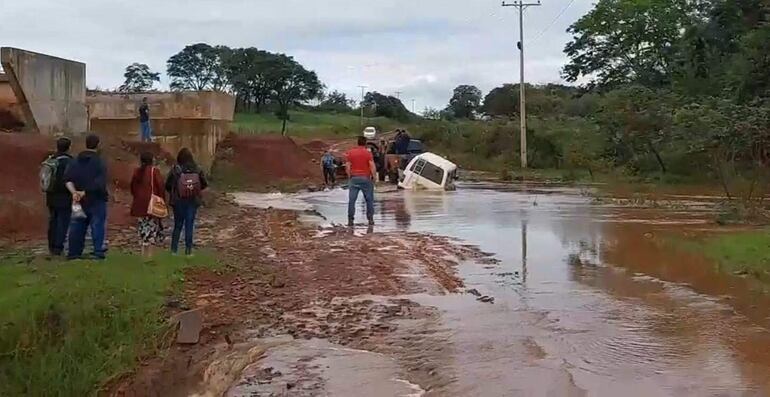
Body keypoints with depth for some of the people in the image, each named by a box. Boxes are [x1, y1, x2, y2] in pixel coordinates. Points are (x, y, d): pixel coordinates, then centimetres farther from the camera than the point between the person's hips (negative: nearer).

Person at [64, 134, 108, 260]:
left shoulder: (75, 162, 7)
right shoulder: (99, 163, -11)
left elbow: (67, 179, -3)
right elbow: (100, 184, -22)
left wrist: (74, 192, -13)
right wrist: (85, 192, -16)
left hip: (80, 201, 5)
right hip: (96, 200, -5)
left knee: (78, 226, 12)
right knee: (98, 226, 0)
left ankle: (74, 253, 16)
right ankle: (98, 252, -3)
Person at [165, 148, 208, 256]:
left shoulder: (175, 170, -11)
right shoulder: (197, 170, -7)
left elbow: (168, 185, -8)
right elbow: (204, 185, -1)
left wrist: (173, 193, 11)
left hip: (178, 201, -1)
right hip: (193, 202, 1)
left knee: (178, 225, 11)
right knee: (189, 226, 7)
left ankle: (174, 250, 12)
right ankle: (188, 251, 9)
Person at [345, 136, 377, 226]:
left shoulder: (350, 153, 4)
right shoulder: (368, 153, -4)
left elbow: (347, 166, 1)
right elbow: (372, 166, -11)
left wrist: (350, 176, 11)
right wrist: (374, 176, 0)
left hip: (354, 178, 2)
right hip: (365, 178, -2)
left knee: (352, 200, 2)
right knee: (369, 199, 8)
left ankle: (350, 220, -1)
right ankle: (370, 219, 8)